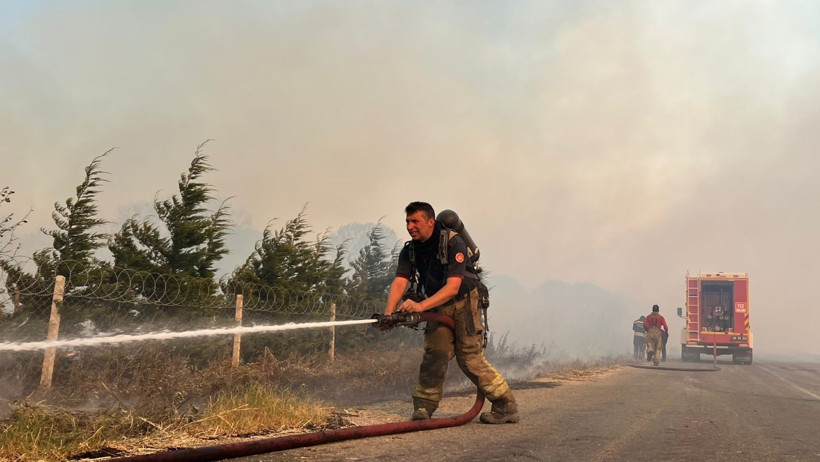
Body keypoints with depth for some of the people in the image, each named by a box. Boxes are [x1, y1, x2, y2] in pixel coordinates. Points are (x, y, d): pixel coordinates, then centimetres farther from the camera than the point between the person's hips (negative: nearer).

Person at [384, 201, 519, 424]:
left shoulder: (453, 244, -24)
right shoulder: (409, 251, -5)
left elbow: (453, 287, -32)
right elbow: (399, 282, -17)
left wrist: (421, 305, -44)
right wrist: (388, 313, -36)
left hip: (464, 301, -5)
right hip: (438, 307, 5)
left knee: (470, 357, -7)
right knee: (434, 354, -4)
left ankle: (507, 406, 5)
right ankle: (423, 408, 6)